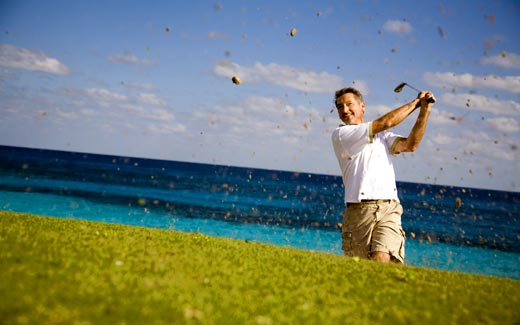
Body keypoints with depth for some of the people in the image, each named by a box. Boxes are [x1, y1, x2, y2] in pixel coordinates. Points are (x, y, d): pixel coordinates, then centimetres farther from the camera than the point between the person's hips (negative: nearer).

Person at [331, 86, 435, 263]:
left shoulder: (382, 136, 22)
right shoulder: (339, 134, 3)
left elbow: (410, 145, 4)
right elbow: (384, 122, -2)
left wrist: (425, 110, -1)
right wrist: (416, 102, 9)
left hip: (388, 209, 2)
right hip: (358, 211, -2)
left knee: (381, 259, -20)